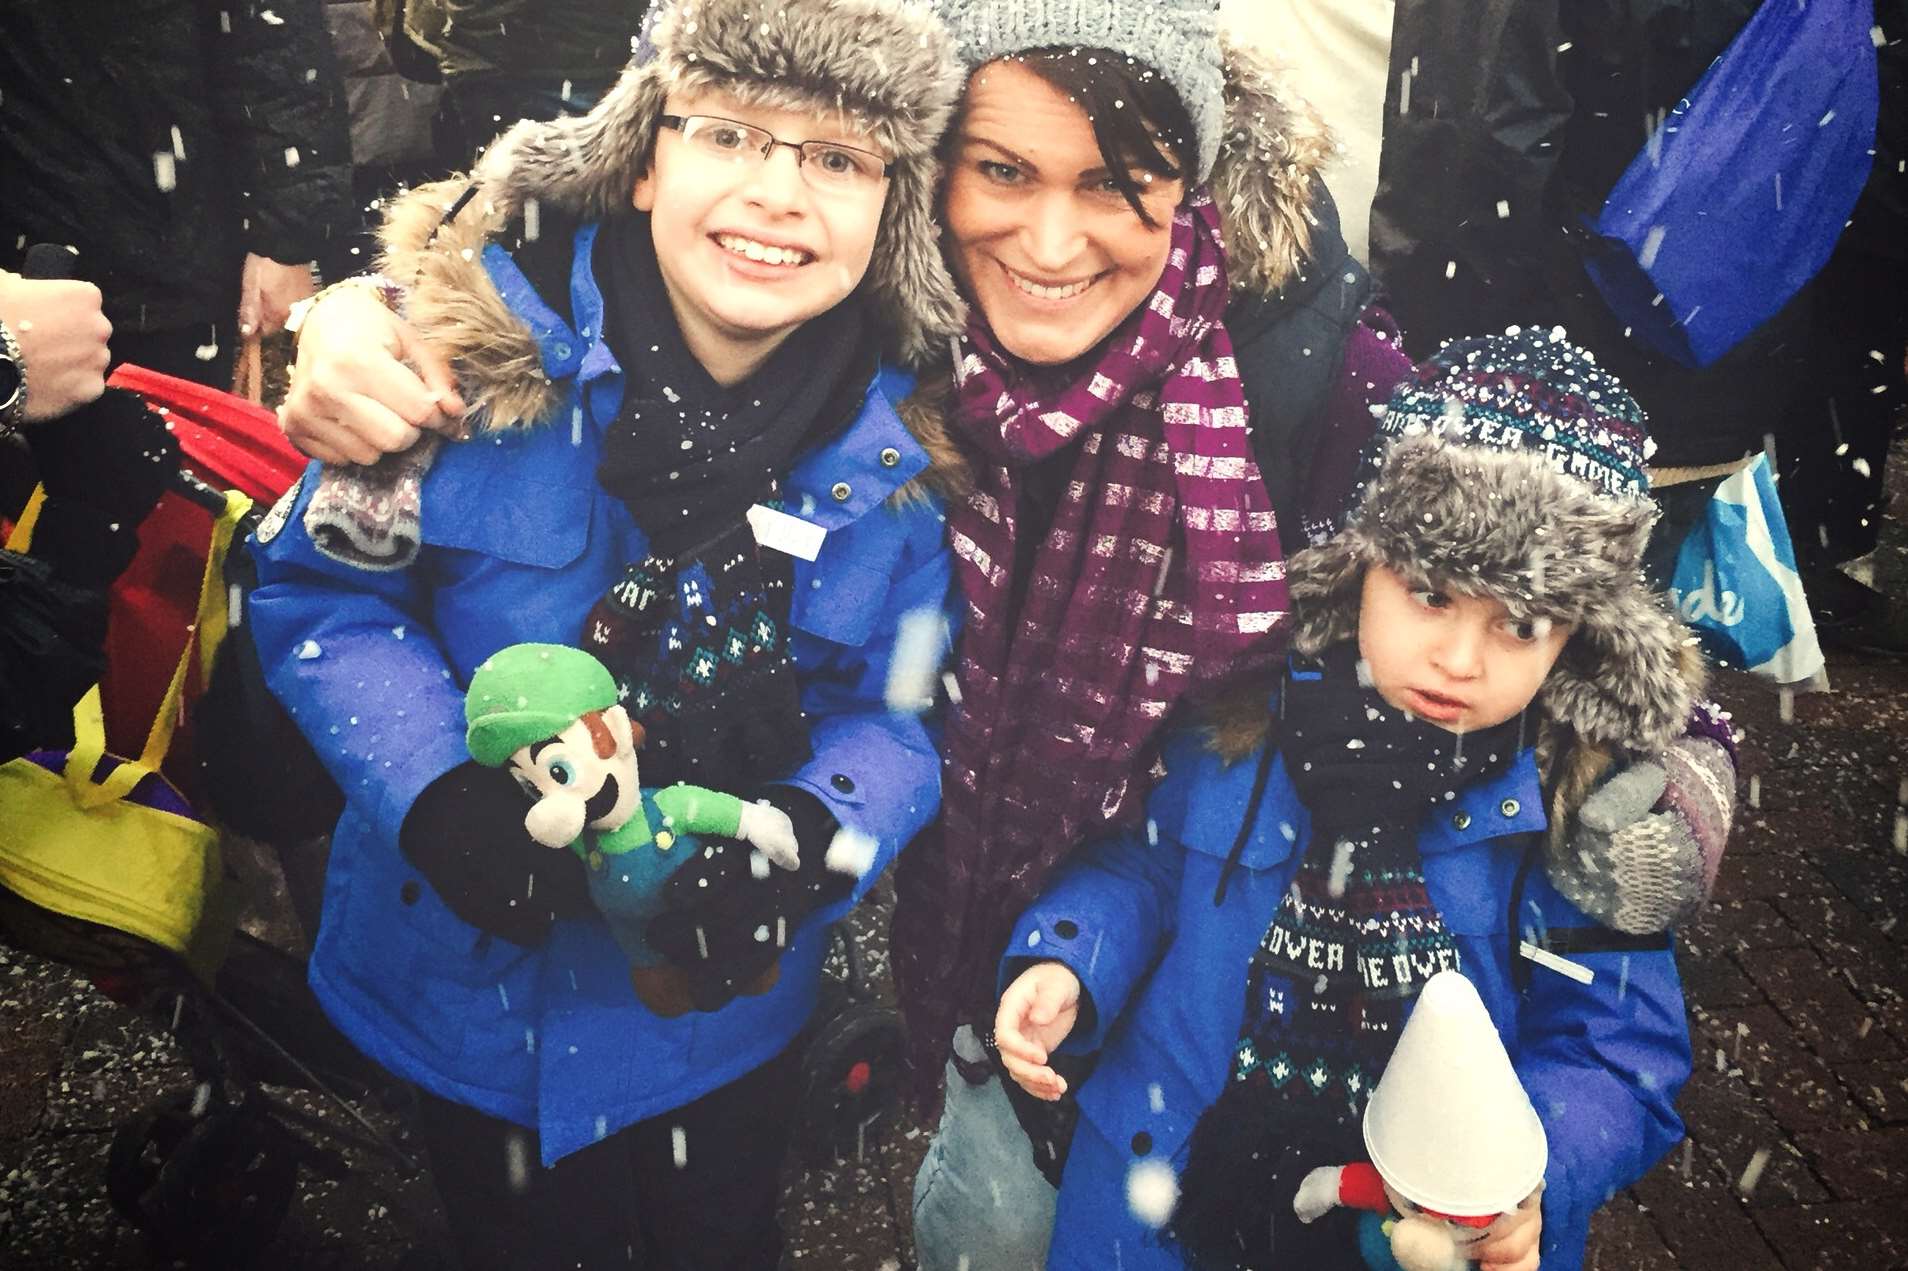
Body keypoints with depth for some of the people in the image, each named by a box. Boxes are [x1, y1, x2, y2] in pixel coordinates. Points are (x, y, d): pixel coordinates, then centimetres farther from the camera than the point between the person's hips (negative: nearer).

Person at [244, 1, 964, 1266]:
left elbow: (902, 719, -9)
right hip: (467, 975, 0)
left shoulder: (911, 446, -16)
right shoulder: (482, 328, -20)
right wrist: (439, 795, -25)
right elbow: (322, 595, -11)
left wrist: (810, 827, -29)